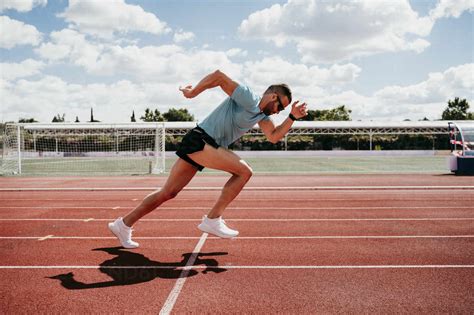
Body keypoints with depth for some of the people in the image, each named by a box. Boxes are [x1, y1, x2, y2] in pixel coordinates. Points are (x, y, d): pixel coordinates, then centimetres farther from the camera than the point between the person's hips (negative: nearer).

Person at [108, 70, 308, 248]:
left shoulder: (262, 114, 16)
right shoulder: (248, 98, -12)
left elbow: (274, 136, 8)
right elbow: (219, 76, -16)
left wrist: (292, 117, -1)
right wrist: (193, 92, -9)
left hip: (208, 147, 9)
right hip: (199, 140, -9)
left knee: (168, 193, 10)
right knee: (244, 171, -14)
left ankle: (124, 224, 19)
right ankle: (213, 219, -8)